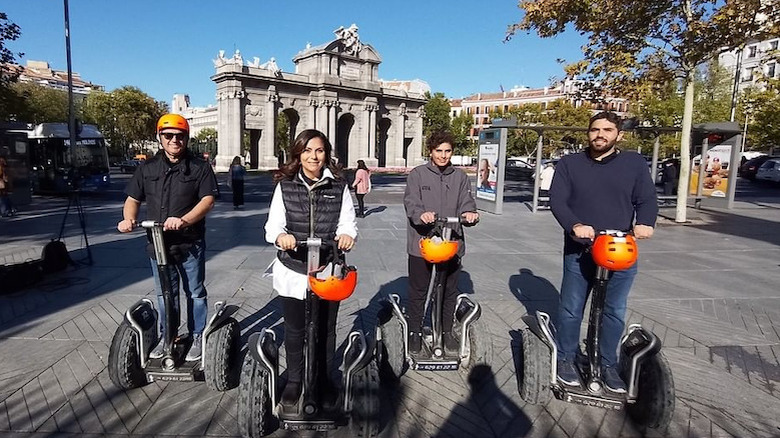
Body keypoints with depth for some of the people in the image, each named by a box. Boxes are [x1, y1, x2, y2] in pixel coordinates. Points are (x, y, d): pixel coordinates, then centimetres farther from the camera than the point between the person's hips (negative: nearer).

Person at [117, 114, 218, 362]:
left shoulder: (199, 167, -3)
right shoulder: (148, 168, 8)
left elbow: (208, 200, -14)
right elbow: (133, 199, 10)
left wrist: (184, 220, -29)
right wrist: (129, 219, -13)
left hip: (190, 244, -3)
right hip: (158, 243, 4)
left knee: (195, 292, 8)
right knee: (164, 294, 16)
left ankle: (197, 337, 22)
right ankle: (166, 336, 32)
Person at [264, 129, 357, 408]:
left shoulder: (339, 187, 1)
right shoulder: (285, 186, 1)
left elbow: (347, 222, -2)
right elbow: (273, 224, -5)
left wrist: (347, 235, -25)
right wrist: (280, 236, -28)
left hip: (328, 271, 0)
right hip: (293, 271, 0)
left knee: (325, 329, 14)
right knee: (294, 329, 15)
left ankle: (323, 379, 37)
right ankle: (294, 379, 37)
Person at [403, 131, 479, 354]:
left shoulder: (460, 177, 8)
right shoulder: (417, 174, 0)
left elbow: (466, 201, 0)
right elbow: (411, 202, -11)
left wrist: (469, 213, -24)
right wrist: (421, 214, -33)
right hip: (422, 243, -2)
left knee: (450, 291, 15)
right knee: (418, 292, 8)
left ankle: (447, 331, 33)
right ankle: (415, 332, 25)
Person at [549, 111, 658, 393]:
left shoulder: (635, 163, 6)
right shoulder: (569, 164, 2)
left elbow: (647, 199, 0)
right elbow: (557, 200, -7)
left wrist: (645, 222, -22)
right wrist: (574, 225, -26)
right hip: (579, 250, -1)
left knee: (615, 311, 11)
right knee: (571, 309, 7)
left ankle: (609, 365, 27)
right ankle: (566, 359, 24)